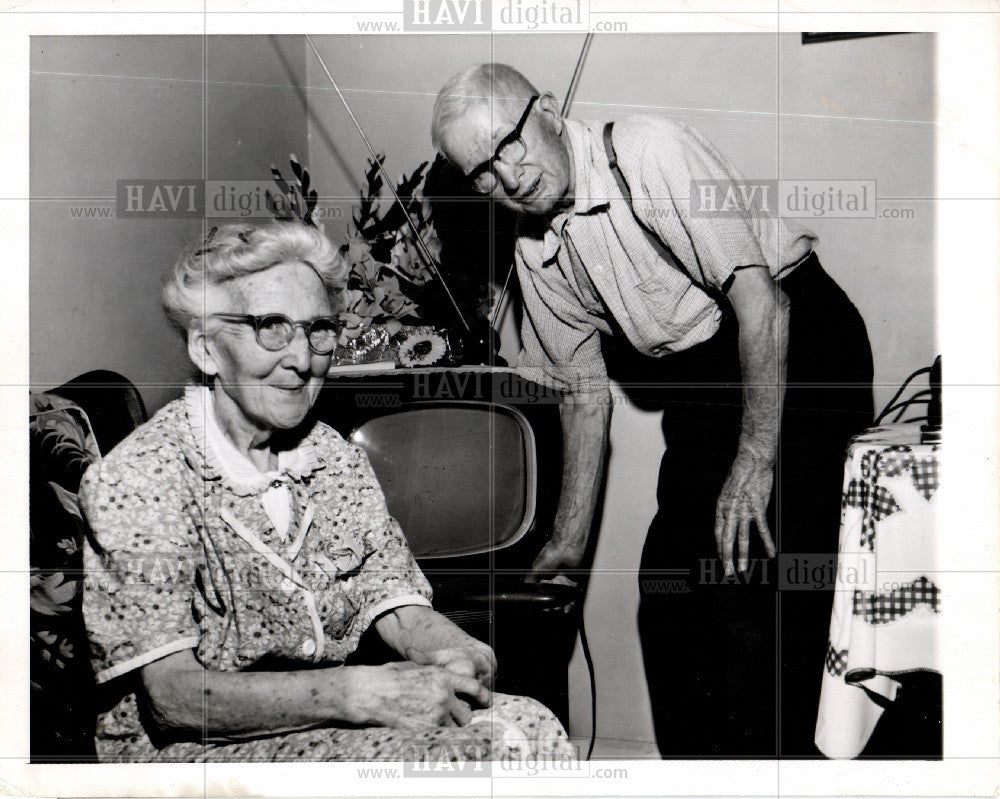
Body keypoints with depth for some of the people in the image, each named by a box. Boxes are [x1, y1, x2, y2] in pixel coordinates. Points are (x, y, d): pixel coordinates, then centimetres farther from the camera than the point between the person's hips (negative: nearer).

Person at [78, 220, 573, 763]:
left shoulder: (335, 458, 6)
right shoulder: (135, 481, -15)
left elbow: (402, 611, 2)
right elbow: (172, 698, -21)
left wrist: (459, 656, -22)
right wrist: (357, 692, -33)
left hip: (323, 719, 6)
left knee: (530, 729, -16)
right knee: (441, 759, -28)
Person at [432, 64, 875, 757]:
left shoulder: (648, 152, -17)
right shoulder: (537, 255, 6)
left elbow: (761, 298, -22)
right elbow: (586, 393, 11)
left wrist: (756, 460, -25)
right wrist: (571, 539, 11)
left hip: (796, 350, -7)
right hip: (697, 398, 8)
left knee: (750, 590, -17)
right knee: (667, 594, 7)